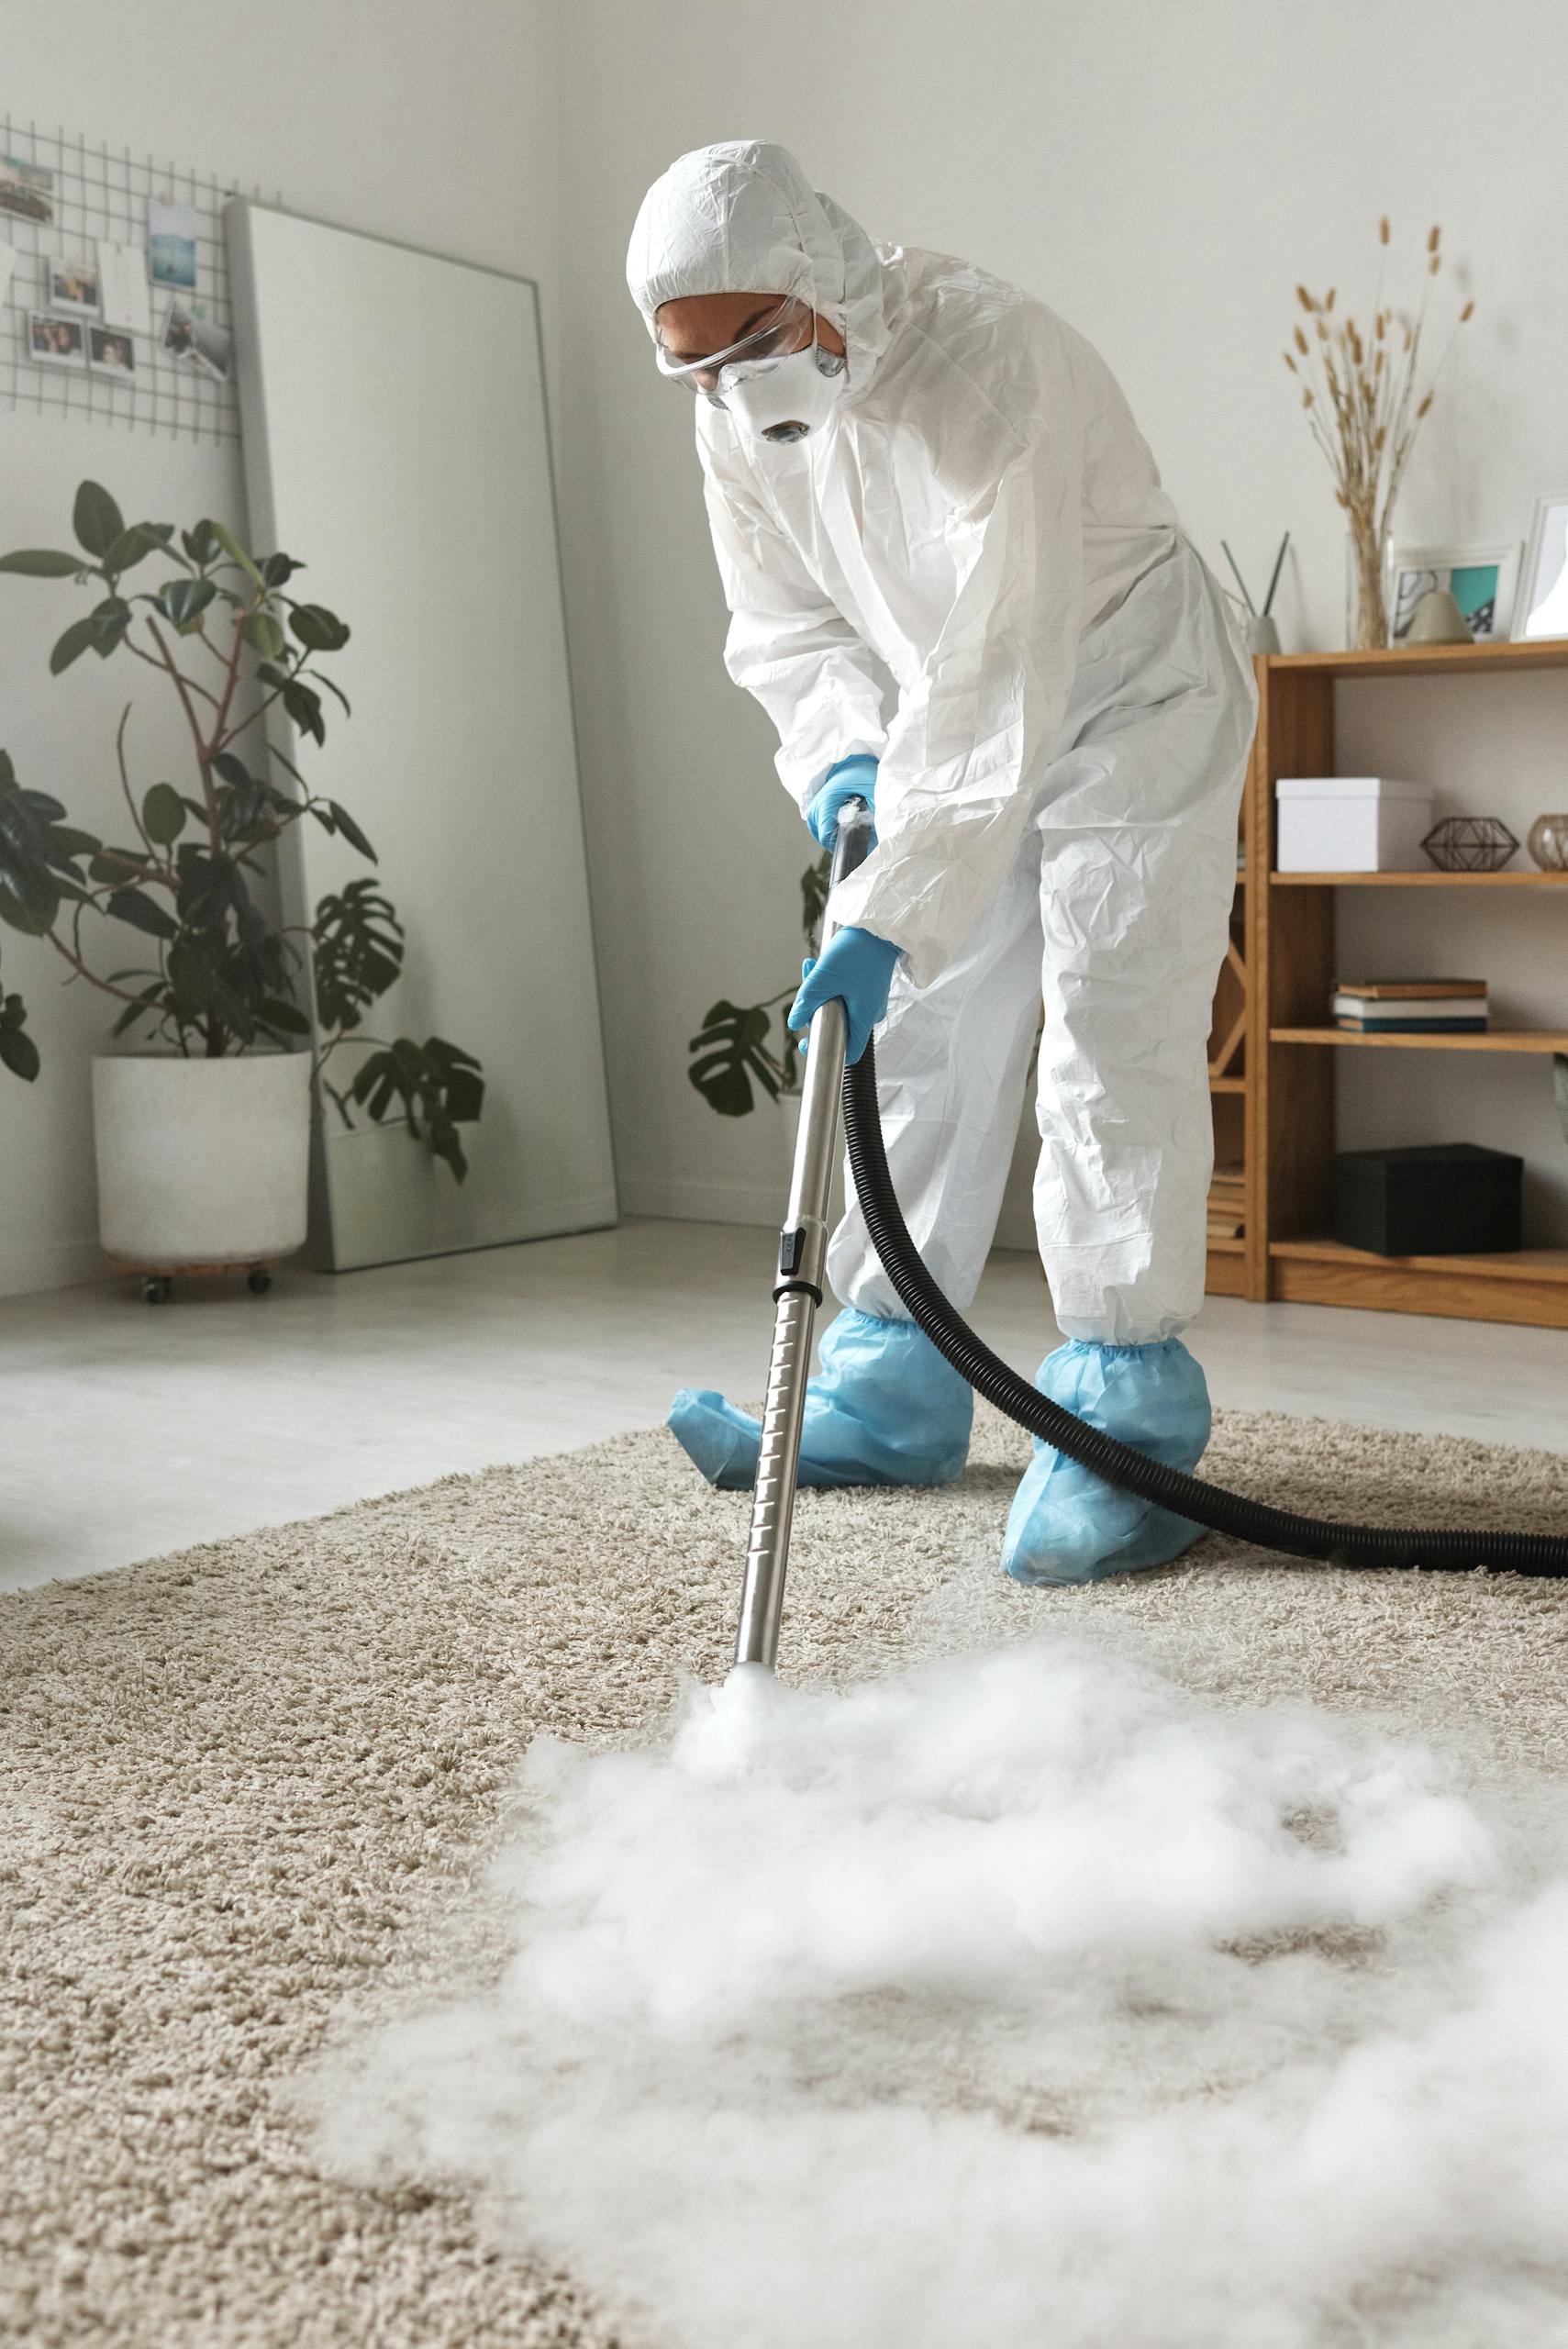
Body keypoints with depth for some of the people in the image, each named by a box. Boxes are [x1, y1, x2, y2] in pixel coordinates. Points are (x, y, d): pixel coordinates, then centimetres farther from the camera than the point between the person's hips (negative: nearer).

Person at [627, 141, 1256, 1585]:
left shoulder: (986, 362, -33)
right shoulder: (739, 409, -9)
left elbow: (996, 690, -39)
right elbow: (783, 617, 4)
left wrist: (881, 923, -44)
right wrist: (835, 751, -16)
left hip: (1130, 710, -7)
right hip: (959, 729, 7)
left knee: (1111, 1045, -15)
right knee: (925, 1040, 5)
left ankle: (1126, 1425, -9)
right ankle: (893, 1395, 13)